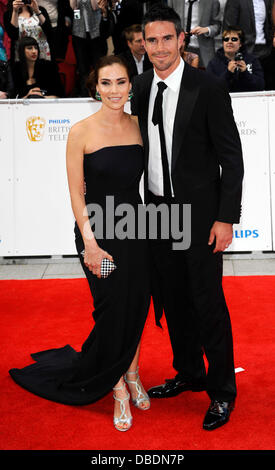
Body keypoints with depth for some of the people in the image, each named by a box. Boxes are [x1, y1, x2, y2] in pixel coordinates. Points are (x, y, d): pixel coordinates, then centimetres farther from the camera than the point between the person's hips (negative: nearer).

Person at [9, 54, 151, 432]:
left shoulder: (138, 126, 3)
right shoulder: (81, 132, -9)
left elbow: (143, 177, 11)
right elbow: (76, 193, -9)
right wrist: (89, 242, -13)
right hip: (98, 228, -4)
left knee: (138, 304, 12)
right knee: (112, 309, 0)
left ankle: (132, 374, 34)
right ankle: (117, 387, 20)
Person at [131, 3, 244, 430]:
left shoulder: (209, 89, -12)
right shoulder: (141, 87, 6)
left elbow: (232, 158, -11)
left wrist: (226, 219, -15)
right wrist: (149, 202, 12)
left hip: (199, 213, -6)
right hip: (157, 210, 6)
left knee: (208, 301, 0)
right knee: (172, 298, 15)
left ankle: (222, 391, 18)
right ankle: (189, 373, 35)